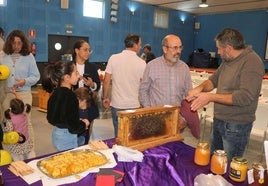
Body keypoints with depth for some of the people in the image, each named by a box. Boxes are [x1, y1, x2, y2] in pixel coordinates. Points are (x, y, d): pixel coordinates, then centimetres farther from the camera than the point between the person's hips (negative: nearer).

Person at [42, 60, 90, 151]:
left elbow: (51, 118, 10)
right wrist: (84, 124, -4)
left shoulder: (56, 92, 0)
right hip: (67, 137, -8)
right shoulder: (70, 96, -24)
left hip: (56, 133, 8)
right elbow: (73, 127, -25)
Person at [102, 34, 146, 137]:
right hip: (134, 105, -2)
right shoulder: (141, 63, -7)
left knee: (118, 134, 14)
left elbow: (106, 81, -1)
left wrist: (105, 97, 11)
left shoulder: (113, 58, -3)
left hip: (117, 104, 2)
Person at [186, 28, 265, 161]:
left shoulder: (251, 62, -20)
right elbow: (214, 79, 14)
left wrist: (210, 97, -26)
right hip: (219, 120, 8)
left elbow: (245, 97, -27)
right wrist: (200, 88, -9)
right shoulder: (227, 60, 7)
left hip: (236, 125, -8)